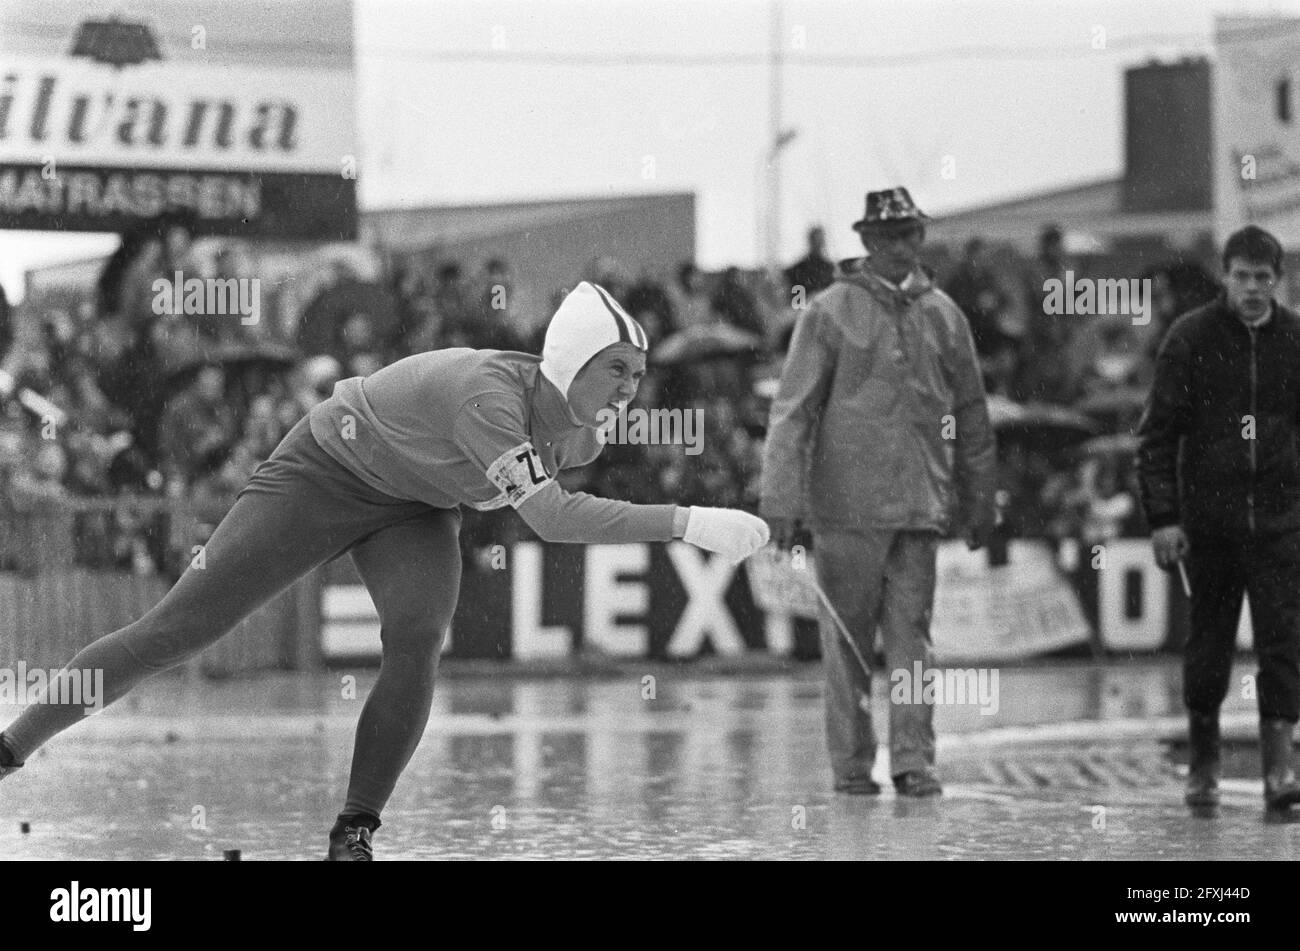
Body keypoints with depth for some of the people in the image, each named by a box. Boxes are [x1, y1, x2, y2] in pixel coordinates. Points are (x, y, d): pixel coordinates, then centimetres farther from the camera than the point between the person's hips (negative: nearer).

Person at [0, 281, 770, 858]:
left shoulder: (581, 437, -14)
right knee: (180, 629, -7)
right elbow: (551, 516, -50)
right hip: (325, 475, -6)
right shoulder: (484, 391, -39)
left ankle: (354, 835, -13)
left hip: (415, 510, 6)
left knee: (418, 643, -24)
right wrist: (689, 524, -51)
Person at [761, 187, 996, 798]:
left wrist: (979, 503, 19)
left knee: (912, 631, -2)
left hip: (920, 503, 3)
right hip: (846, 499, -3)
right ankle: (851, 764, 7)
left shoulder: (943, 315, 11)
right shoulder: (831, 312, 0)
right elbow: (793, 409, -4)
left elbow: (971, 416, 19)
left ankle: (913, 760, -2)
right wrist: (781, 497, -12)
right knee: (847, 636, 2)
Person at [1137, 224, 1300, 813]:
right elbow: (1157, 433, -1)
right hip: (1207, 515, -1)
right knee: (1209, 639, 7)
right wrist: (1161, 517, -8)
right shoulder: (1190, 338, -1)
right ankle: (1203, 764, 22)